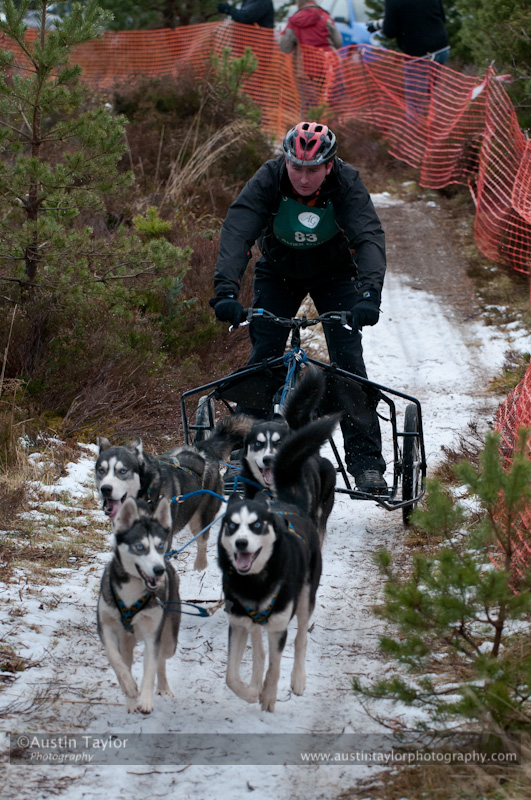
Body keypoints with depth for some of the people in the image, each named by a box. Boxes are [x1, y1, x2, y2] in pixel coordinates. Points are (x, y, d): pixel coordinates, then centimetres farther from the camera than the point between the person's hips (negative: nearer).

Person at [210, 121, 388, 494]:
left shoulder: (347, 183, -30)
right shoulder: (268, 180, -30)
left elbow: (370, 237, -39)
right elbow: (237, 232, -39)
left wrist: (370, 293, -55)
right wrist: (226, 290, -54)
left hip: (334, 274, -1)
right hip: (279, 273, 1)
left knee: (348, 358, -15)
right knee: (264, 357, -11)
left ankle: (366, 460, -11)